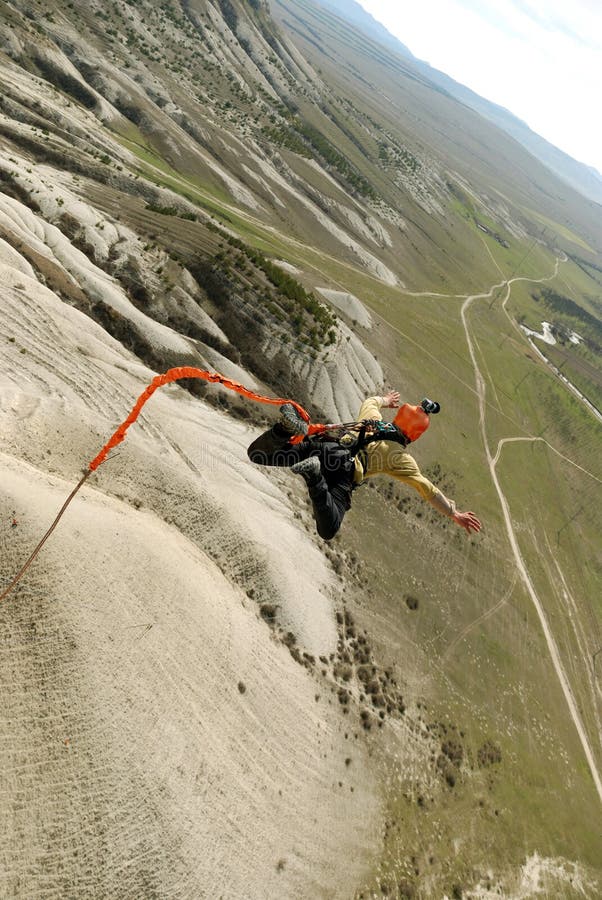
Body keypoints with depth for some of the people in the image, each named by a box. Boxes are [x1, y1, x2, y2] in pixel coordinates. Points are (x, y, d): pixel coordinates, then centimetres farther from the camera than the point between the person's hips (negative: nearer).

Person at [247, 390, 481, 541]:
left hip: (323, 444, 5)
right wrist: (454, 514, 25)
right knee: (328, 531, -16)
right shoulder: (401, 457, 17)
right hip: (343, 470, -5)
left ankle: (287, 429, -22)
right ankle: (314, 478, -37)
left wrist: (384, 400, 75)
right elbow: (428, 490, 16)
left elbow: (370, 401, 54)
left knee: (257, 454, 7)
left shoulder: (373, 419, 29)